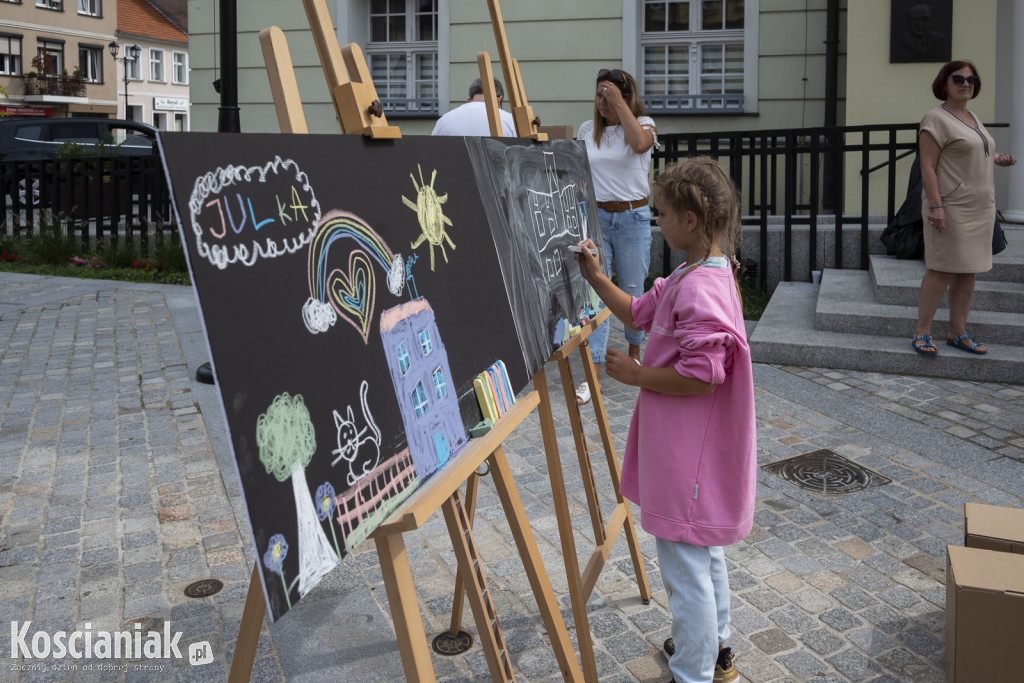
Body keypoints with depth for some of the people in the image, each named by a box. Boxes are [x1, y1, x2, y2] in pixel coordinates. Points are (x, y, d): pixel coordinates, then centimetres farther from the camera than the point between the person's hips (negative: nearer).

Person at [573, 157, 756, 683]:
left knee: (684, 564, 3)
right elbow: (638, 313, 18)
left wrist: (636, 374, -17)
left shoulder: (700, 289, -26)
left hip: (688, 461, -11)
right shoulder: (686, 278, 7)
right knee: (702, 552, 26)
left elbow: (701, 377, -29)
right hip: (686, 454, 11)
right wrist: (596, 278, 8)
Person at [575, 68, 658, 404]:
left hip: (632, 217, -2)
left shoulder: (643, 124, -2)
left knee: (632, 290, 8)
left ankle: (634, 352, 33)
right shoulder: (587, 130, 8)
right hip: (595, 216, 2)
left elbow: (639, 143, -27)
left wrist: (619, 102, -21)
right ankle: (593, 371, -9)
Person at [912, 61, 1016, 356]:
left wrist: (995, 158, 11)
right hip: (952, 208, -8)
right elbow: (927, 165, -16)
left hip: (980, 208, 8)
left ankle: (958, 333, 15)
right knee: (942, 271, -9)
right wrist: (935, 205, -24)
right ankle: (922, 332, -1)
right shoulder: (937, 119, -9)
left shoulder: (972, 118, 17)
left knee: (967, 272, 8)